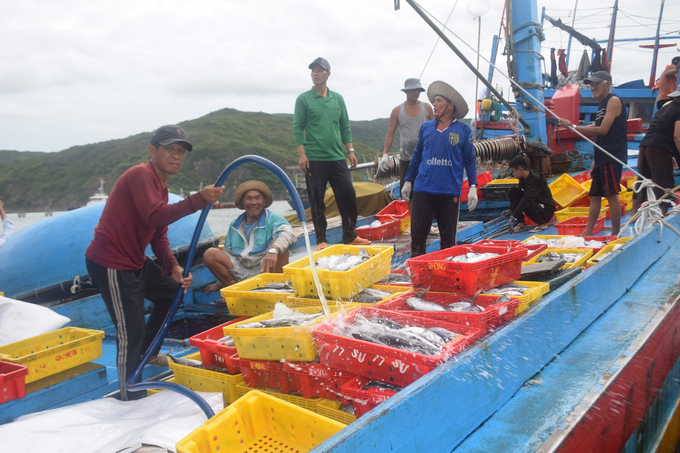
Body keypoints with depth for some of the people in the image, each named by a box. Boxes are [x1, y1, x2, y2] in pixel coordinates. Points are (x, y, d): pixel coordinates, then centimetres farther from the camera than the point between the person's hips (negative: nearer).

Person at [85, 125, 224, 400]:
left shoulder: (160, 186, 14)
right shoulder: (141, 175, -17)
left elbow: (159, 236, 13)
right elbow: (155, 217, -34)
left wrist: (173, 268, -1)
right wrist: (199, 199, -37)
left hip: (134, 261, 10)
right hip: (111, 264, -10)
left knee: (172, 291, 21)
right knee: (131, 333, -7)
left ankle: (147, 352, 34)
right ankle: (129, 396, 8)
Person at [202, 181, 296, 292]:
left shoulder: (273, 219, 0)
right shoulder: (235, 225, 17)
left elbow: (287, 233, -23)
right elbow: (227, 253, 24)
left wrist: (273, 251, -44)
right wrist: (219, 284, 25)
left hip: (265, 270, -4)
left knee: (279, 246, -28)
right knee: (210, 254, -12)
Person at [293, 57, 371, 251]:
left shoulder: (338, 98, 11)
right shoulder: (303, 99, 0)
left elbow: (345, 127, 15)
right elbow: (298, 128, -3)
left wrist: (350, 150, 8)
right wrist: (301, 154, -11)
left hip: (337, 157, 4)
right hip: (314, 159, -3)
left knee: (348, 195, 2)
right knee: (317, 201, 2)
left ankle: (350, 236, 15)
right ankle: (321, 240, 12)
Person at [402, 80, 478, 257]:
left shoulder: (463, 130, 2)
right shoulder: (426, 127, 9)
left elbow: (469, 160, 4)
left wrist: (473, 187, -4)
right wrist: (408, 181, 15)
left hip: (450, 191, -2)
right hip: (423, 190, 2)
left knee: (448, 239, 8)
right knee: (418, 235, 2)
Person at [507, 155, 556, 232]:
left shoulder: (535, 179, -26)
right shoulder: (523, 178, 0)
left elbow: (528, 199, -38)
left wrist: (515, 215, -44)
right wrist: (510, 210, 3)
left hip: (546, 211, -9)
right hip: (536, 204, 9)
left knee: (526, 205, -37)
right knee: (513, 191, -5)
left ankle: (542, 223, -9)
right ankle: (521, 224, -6)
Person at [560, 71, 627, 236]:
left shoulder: (613, 100, -7)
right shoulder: (602, 104, 21)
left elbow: (603, 130, -18)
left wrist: (574, 127, -18)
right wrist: (595, 160, 20)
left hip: (612, 156, -10)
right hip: (602, 157, 10)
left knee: (612, 194, -10)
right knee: (595, 195, 8)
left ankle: (615, 234, -6)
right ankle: (588, 232, 12)